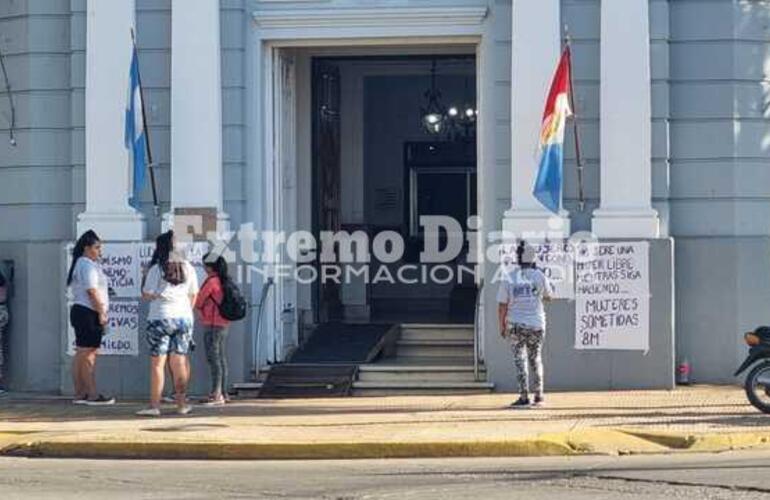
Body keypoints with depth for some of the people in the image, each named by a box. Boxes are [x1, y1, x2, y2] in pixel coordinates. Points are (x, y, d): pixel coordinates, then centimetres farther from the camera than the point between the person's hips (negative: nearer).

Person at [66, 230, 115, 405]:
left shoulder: (80, 264, 20)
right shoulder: (88, 265, -12)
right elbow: (92, 291, -17)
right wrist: (101, 312, -15)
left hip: (80, 311, 11)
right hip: (88, 312, -11)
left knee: (82, 355, 11)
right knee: (88, 355, -9)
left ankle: (79, 394, 13)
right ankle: (92, 395, -8)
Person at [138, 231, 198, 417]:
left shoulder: (156, 269, -8)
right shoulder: (188, 268, 6)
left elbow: (147, 295, -8)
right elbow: (193, 295, 12)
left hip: (161, 319, -4)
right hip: (184, 318, 4)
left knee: (157, 363, -2)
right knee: (179, 362, 10)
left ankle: (154, 405, -4)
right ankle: (181, 403, 13)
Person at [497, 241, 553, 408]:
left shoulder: (509, 278, -6)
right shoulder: (539, 276, -4)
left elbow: (502, 305, -5)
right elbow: (548, 296, 12)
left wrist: (502, 325, 7)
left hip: (516, 325, -1)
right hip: (536, 324, 2)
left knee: (520, 360, 3)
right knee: (535, 359, 15)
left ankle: (524, 397, -5)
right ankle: (538, 396, 16)